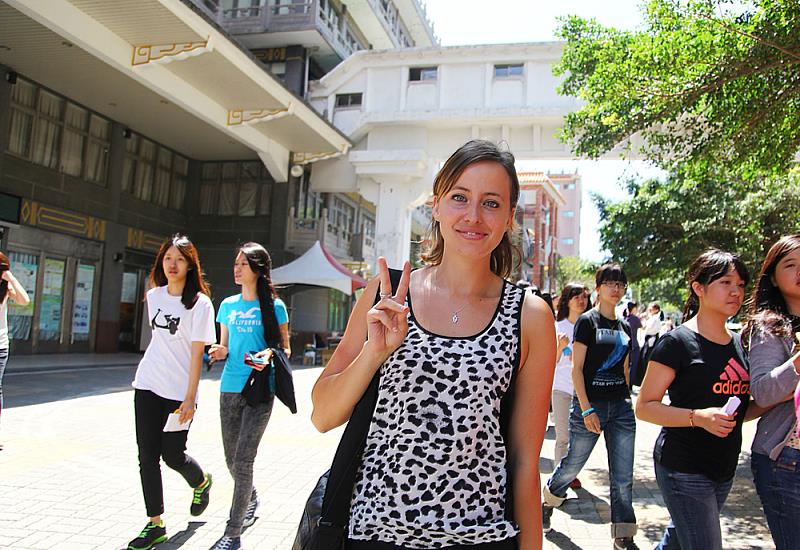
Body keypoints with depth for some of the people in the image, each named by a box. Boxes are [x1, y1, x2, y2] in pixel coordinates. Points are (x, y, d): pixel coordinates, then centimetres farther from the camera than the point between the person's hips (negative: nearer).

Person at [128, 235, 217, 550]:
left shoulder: (199, 303, -9)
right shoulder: (154, 296, 7)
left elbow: (197, 352, -13)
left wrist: (190, 398, -16)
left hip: (179, 391, -5)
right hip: (148, 385, 5)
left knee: (173, 455, 2)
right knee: (147, 456, 4)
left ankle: (201, 483, 35)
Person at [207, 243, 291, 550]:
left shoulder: (273, 306, -3)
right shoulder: (228, 305, 11)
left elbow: (285, 350, 2)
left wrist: (270, 354, -20)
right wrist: (220, 353, -5)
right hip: (229, 388, 5)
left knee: (243, 461, -7)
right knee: (231, 461, 14)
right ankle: (250, 499, 44)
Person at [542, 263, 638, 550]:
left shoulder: (624, 328, 11)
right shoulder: (587, 321, -7)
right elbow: (576, 368, -11)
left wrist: (627, 402, 15)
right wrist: (586, 409, -16)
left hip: (621, 407, 5)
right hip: (590, 405, -5)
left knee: (623, 477, 5)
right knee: (572, 465, 9)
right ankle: (547, 502, 35)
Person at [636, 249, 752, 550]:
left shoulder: (738, 343, 10)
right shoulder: (678, 342, -13)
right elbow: (644, 406, -15)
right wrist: (698, 417, -27)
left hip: (724, 468, 7)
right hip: (684, 469, -7)